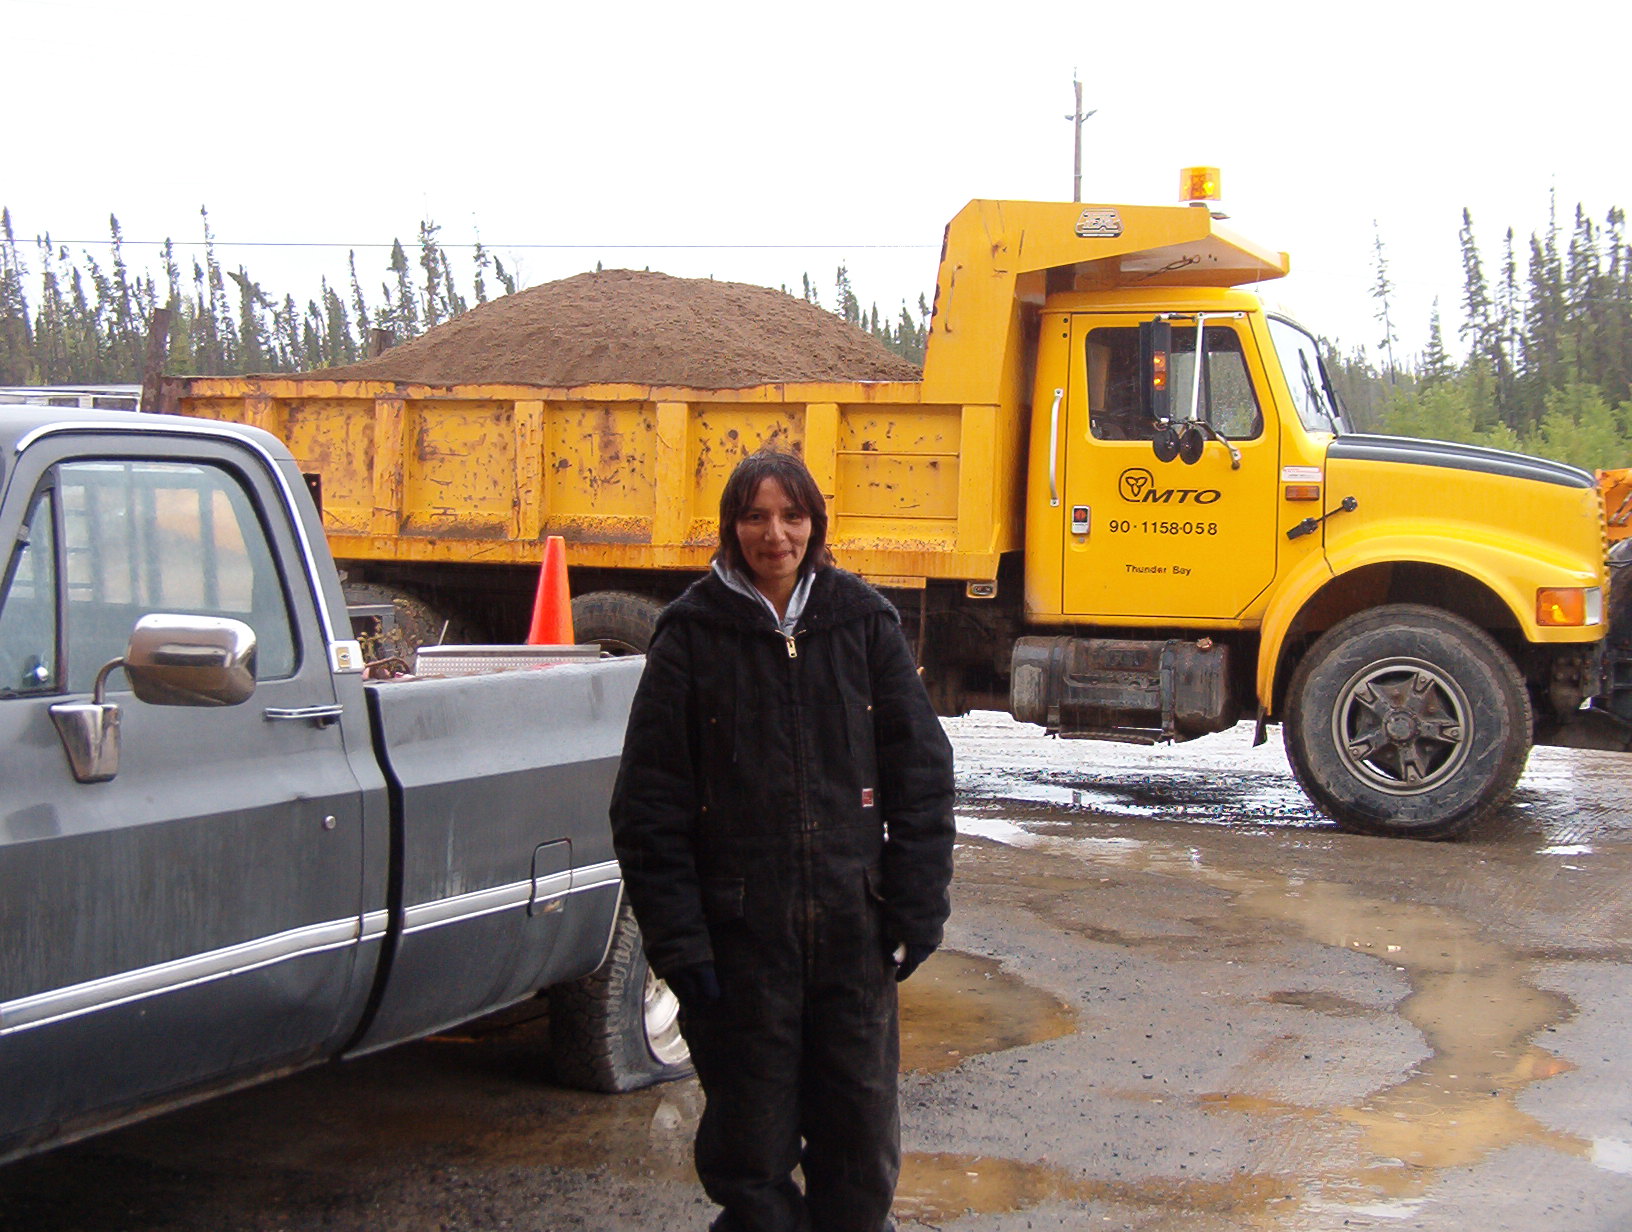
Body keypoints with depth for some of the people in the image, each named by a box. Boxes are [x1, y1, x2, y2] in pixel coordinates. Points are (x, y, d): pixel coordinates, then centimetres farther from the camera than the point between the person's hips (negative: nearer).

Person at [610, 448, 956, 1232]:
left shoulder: (863, 621, 4)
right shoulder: (694, 632, -1)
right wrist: (677, 939, -8)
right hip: (740, 932, -2)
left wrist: (915, 914, 0)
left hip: (852, 926, 2)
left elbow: (921, 774, 6)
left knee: (862, 1138, 8)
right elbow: (649, 802, -2)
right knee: (750, 1143, 6)